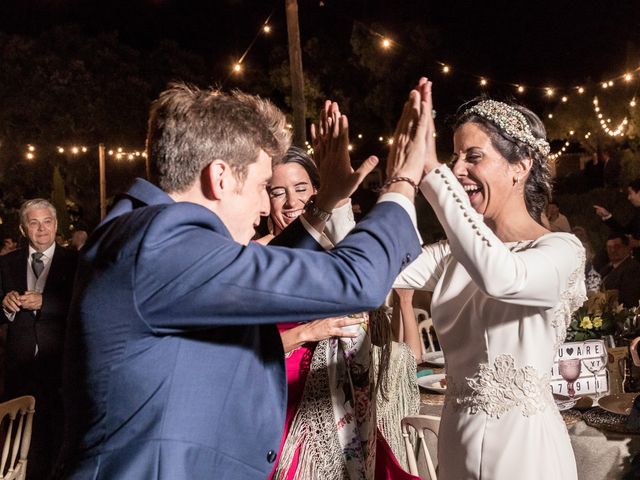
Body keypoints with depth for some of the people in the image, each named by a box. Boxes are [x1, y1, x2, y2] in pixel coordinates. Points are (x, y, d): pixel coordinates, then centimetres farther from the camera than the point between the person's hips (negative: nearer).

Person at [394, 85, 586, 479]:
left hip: (524, 443, -5)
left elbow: (499, 277, -36)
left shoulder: (562, 250, -14)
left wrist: (431, 171, -34)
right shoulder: (454, 255, 4)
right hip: (457, 442, 5)